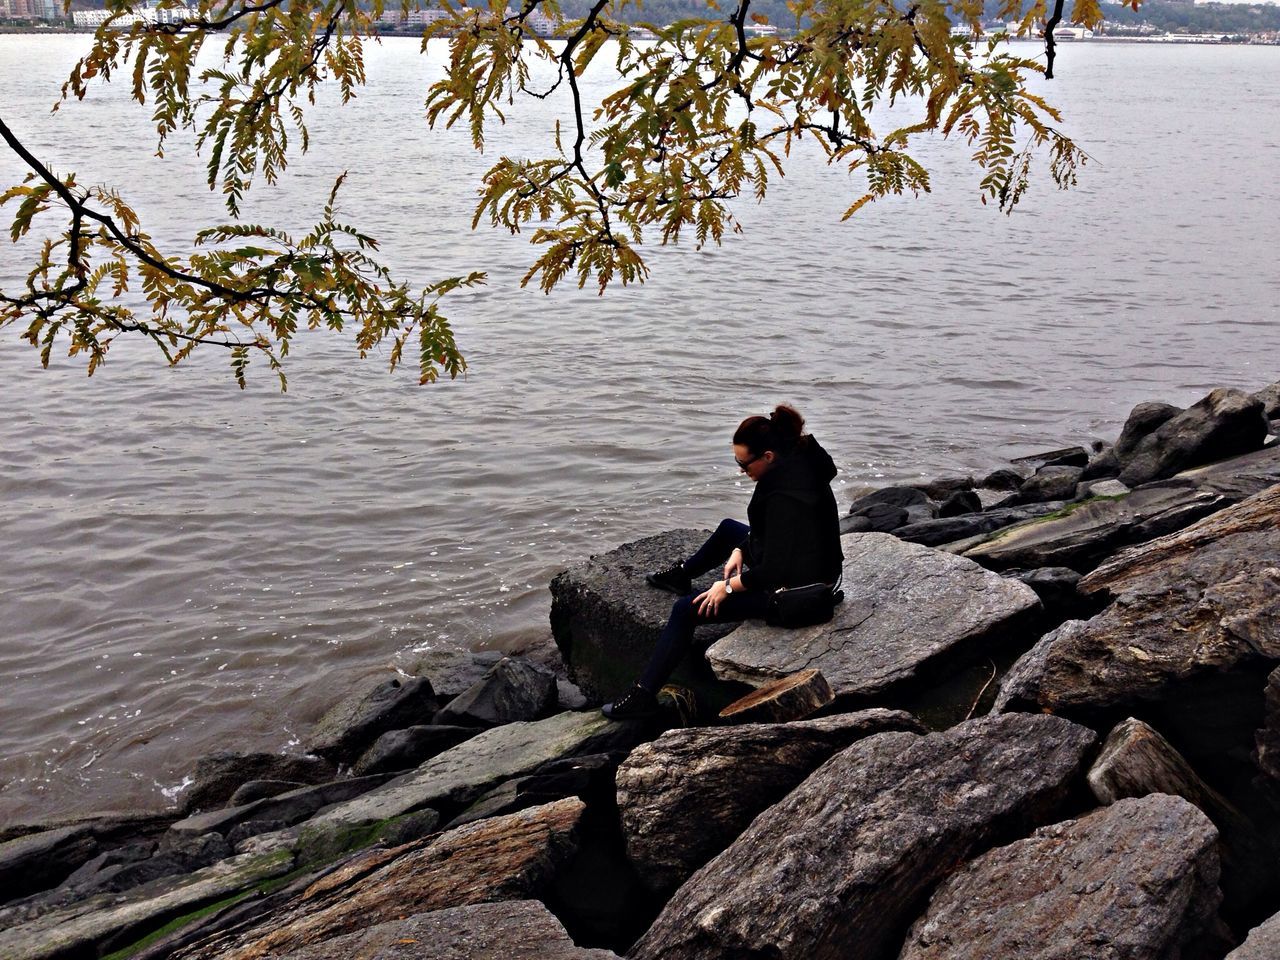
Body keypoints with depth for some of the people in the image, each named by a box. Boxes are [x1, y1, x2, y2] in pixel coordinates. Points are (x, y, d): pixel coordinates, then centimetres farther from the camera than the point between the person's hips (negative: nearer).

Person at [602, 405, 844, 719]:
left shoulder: (784, 496, -34)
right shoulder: (796, 462, -5)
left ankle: (644, 695, 0)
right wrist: (740, 550, 5)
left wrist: (729, 586, -17)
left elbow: (774, 571, -30)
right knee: (729, 529, 31)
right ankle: (682, 575, 55)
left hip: (790, 588, -10)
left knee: (687, 610, -6)